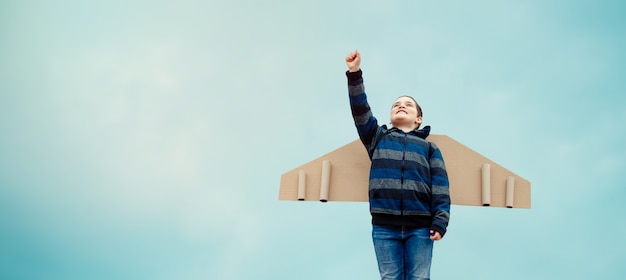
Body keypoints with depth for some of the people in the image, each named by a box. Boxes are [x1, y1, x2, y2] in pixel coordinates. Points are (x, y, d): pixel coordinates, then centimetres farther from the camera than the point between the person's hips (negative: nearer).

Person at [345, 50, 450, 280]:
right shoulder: (378, 138, 21)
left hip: (420, 226, -1)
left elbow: (440, 186, 8)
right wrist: (354, 74, -3)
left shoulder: (429, 147, 17)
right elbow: (360, 110, 8)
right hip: (384, 226, 1)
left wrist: (440, 221, -6)